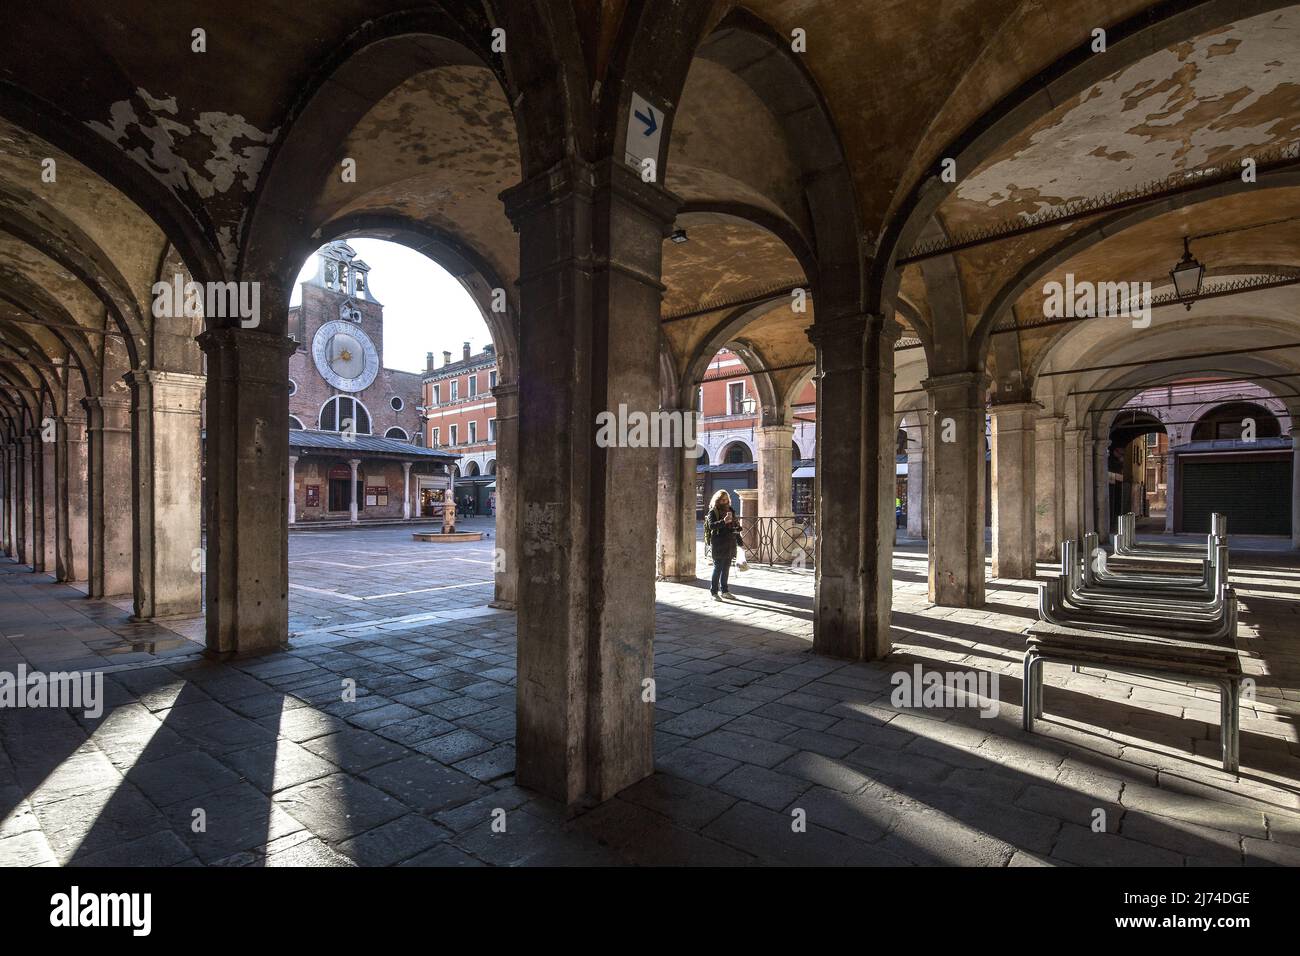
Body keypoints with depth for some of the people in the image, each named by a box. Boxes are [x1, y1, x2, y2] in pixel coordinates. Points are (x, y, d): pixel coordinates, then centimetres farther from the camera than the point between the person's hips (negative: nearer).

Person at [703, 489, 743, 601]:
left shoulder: (730, 511, 16)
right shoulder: (713, 512, -4)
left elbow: (735, 527, 22)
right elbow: (711, 525, -19)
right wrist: (724, 521, -32)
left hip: (729, 544, 6)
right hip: (718, 544, -6)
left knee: (726, 568, 10)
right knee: (718, 568, -6)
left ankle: (724, 590, 20)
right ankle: (713, 592, 0)